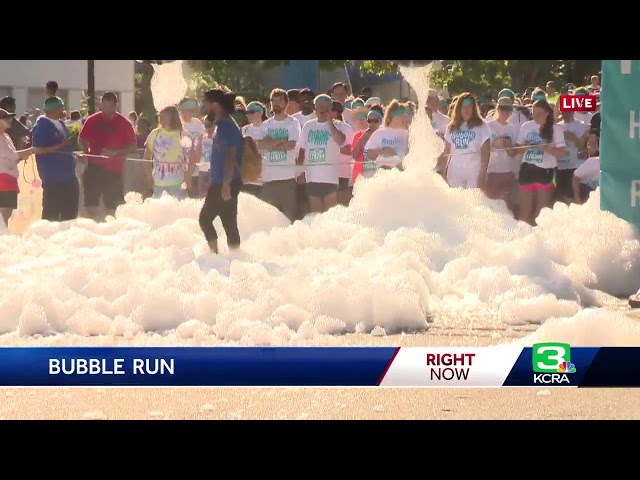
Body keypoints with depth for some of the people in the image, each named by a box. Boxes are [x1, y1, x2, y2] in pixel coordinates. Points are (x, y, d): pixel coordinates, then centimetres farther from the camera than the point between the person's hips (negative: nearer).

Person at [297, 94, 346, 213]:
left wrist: (329, 122, -15)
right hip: (312, 177, 4)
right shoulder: (308, 126, 10)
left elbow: (340, 141, -21)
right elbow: (302, 150, 15)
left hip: (330, 177, -4)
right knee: (315, 213, 9)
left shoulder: (335, 125, 0)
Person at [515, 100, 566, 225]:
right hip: (527, 169, 3)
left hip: (545, 170, -3)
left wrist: (545, 148, -20)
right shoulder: (526, 127, 6)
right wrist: (524, 146, -10)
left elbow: (561, 152, -6)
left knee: (541, 210, 4)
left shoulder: (555, 128, -3)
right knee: (524, 209, 4)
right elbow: (517, 148, 12)